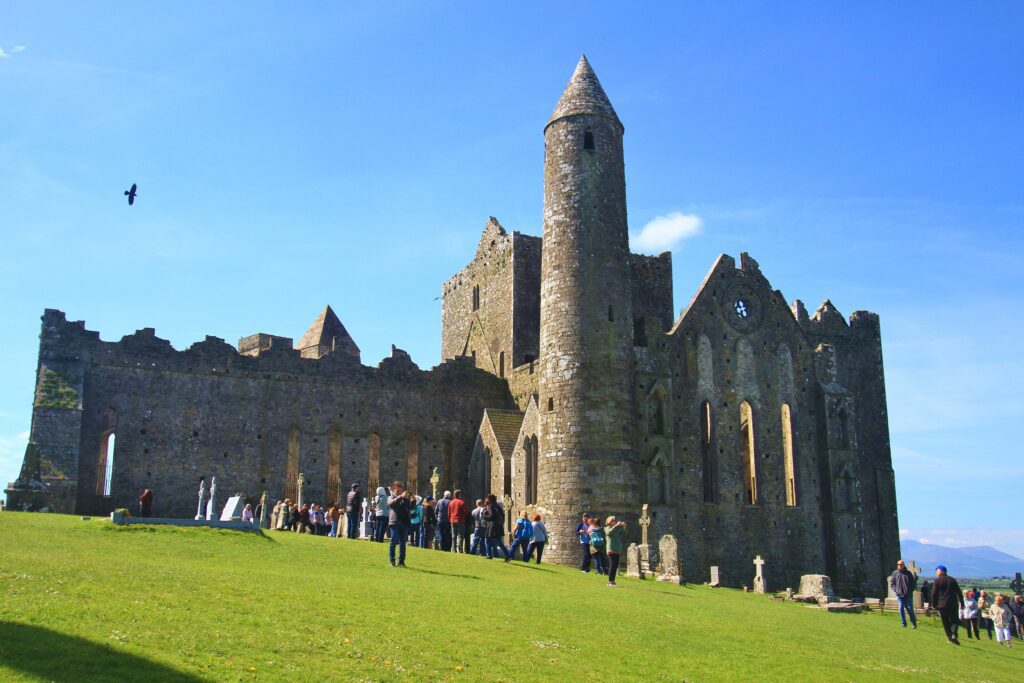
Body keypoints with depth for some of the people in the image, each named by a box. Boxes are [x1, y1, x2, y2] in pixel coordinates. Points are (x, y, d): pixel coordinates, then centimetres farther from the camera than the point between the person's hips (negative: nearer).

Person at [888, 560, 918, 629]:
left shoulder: (908, 573, 4)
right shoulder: (895, 573, 5)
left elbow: (914, 583, 7)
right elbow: (891, 583, 8)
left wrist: (910, 590, -6)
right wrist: (896, 590, -6)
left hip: (908, 595, -1)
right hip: (899, 595, 1)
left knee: (910, 609, 0)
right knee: (901, 608, -6)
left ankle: (914, 622, 19)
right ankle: (904, 623, 4)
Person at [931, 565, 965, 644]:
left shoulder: (937, 580, -2)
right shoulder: (952, 580, 9)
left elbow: (934, 594, -5)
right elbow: (959, 592, 9)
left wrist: (934, 604, 3)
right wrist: (962, 603, 13)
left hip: (942, 605, -2)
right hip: (953, 604, 2)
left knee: (945, 622, 10)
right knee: (955, 620, 8)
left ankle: (949, 637, 6)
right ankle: (954, 634, -15)